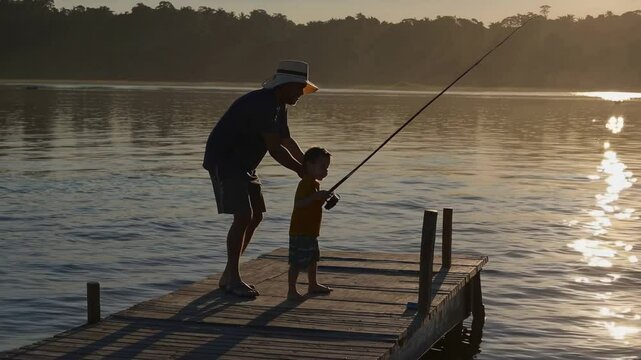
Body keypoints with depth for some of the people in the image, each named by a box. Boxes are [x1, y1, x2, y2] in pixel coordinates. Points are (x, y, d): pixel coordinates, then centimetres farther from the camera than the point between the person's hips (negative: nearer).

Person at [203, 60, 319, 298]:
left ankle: (229, 276, 15)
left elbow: (287, 141, 19)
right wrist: (301, 170, -17)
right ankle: (232, 279, -7)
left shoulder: (279, 106, 9)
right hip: (224, 161, -10)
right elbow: (274, 149, -27)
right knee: (243, 217, -16)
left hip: (243, 165, 11)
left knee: (255, 217, 8)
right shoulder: (262, 104, -24)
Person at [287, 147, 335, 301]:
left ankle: (313, 285, 37)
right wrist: (316, 197, -39)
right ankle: (292, 291, -6)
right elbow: (298, 203, -32)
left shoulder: (315, 184, 14)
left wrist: (323, 198, 16)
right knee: (297, 263, -9)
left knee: (313, 259, 22)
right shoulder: (305, 184, -19)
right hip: (300, 232, -11)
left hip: (310, 231, 11)